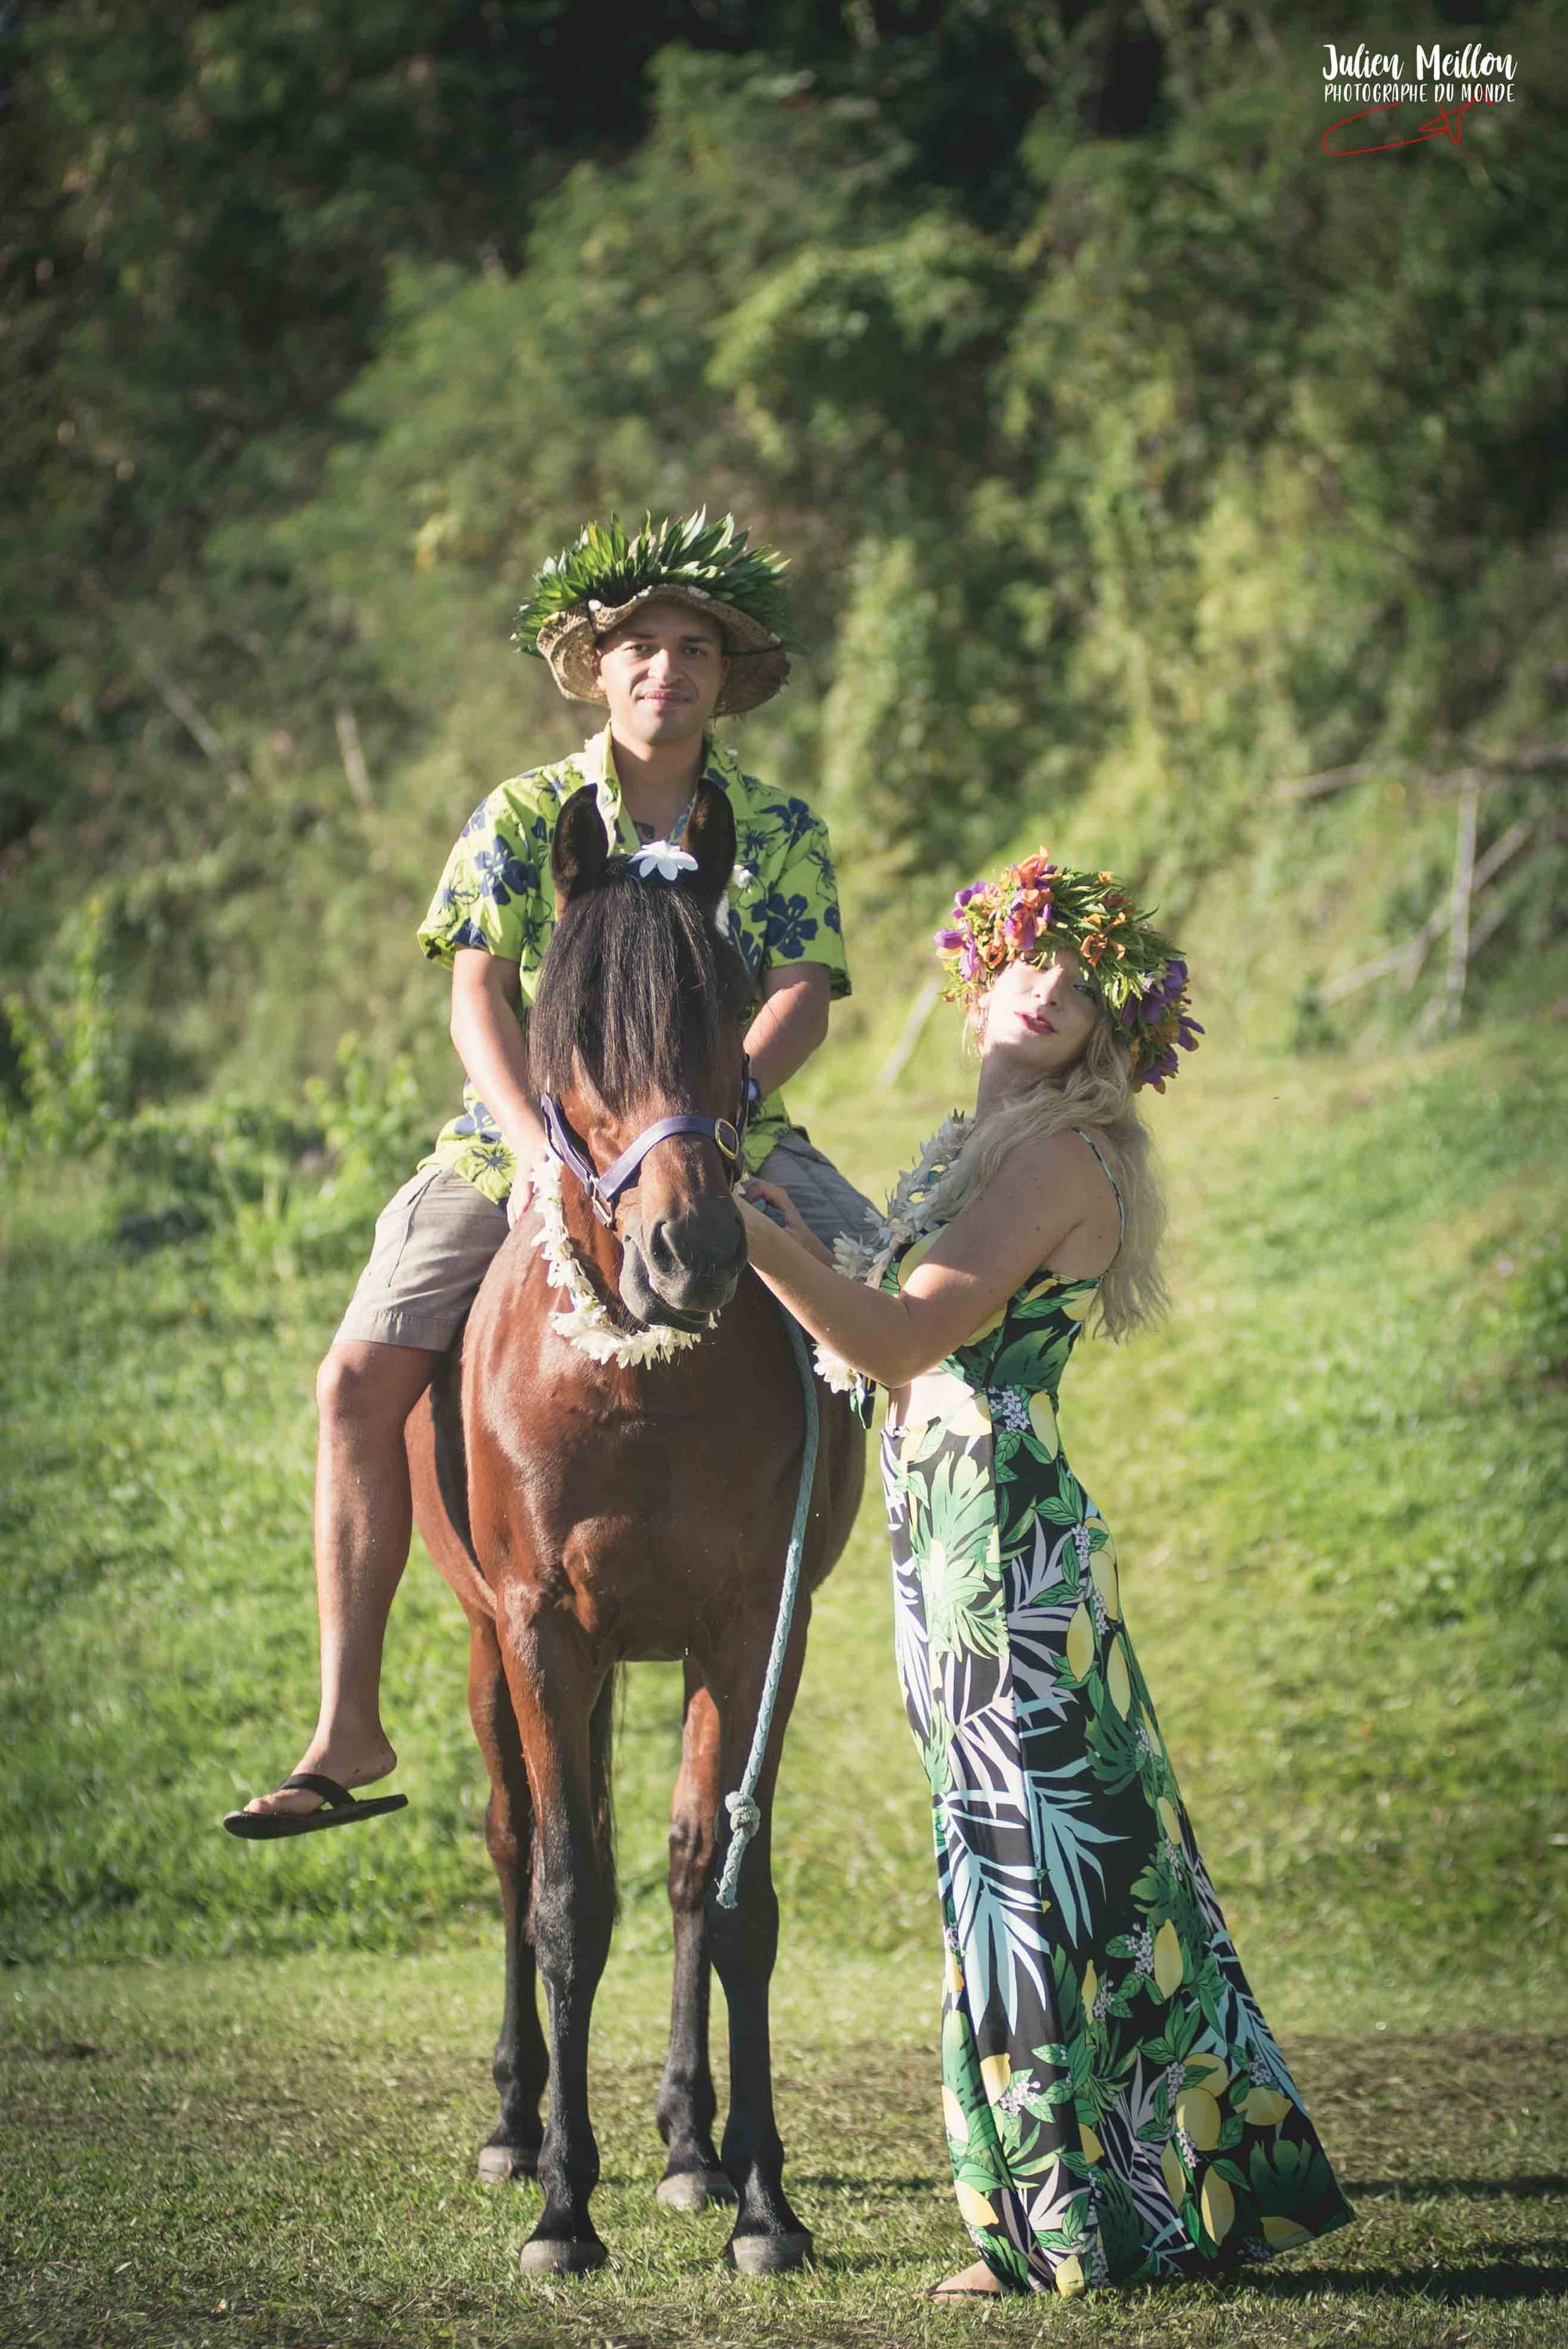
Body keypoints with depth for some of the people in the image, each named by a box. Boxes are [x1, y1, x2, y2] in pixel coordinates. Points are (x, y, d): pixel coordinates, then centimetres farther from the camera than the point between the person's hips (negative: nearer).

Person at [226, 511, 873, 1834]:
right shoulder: (523, 819, 2)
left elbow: (803, 999, -7)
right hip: (521, 1144, -1)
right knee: (362, 1377, -18)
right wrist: (541, 1151, -23)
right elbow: (479, 993, -7)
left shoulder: (782, 833, 4)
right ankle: (349, 1733, -14)